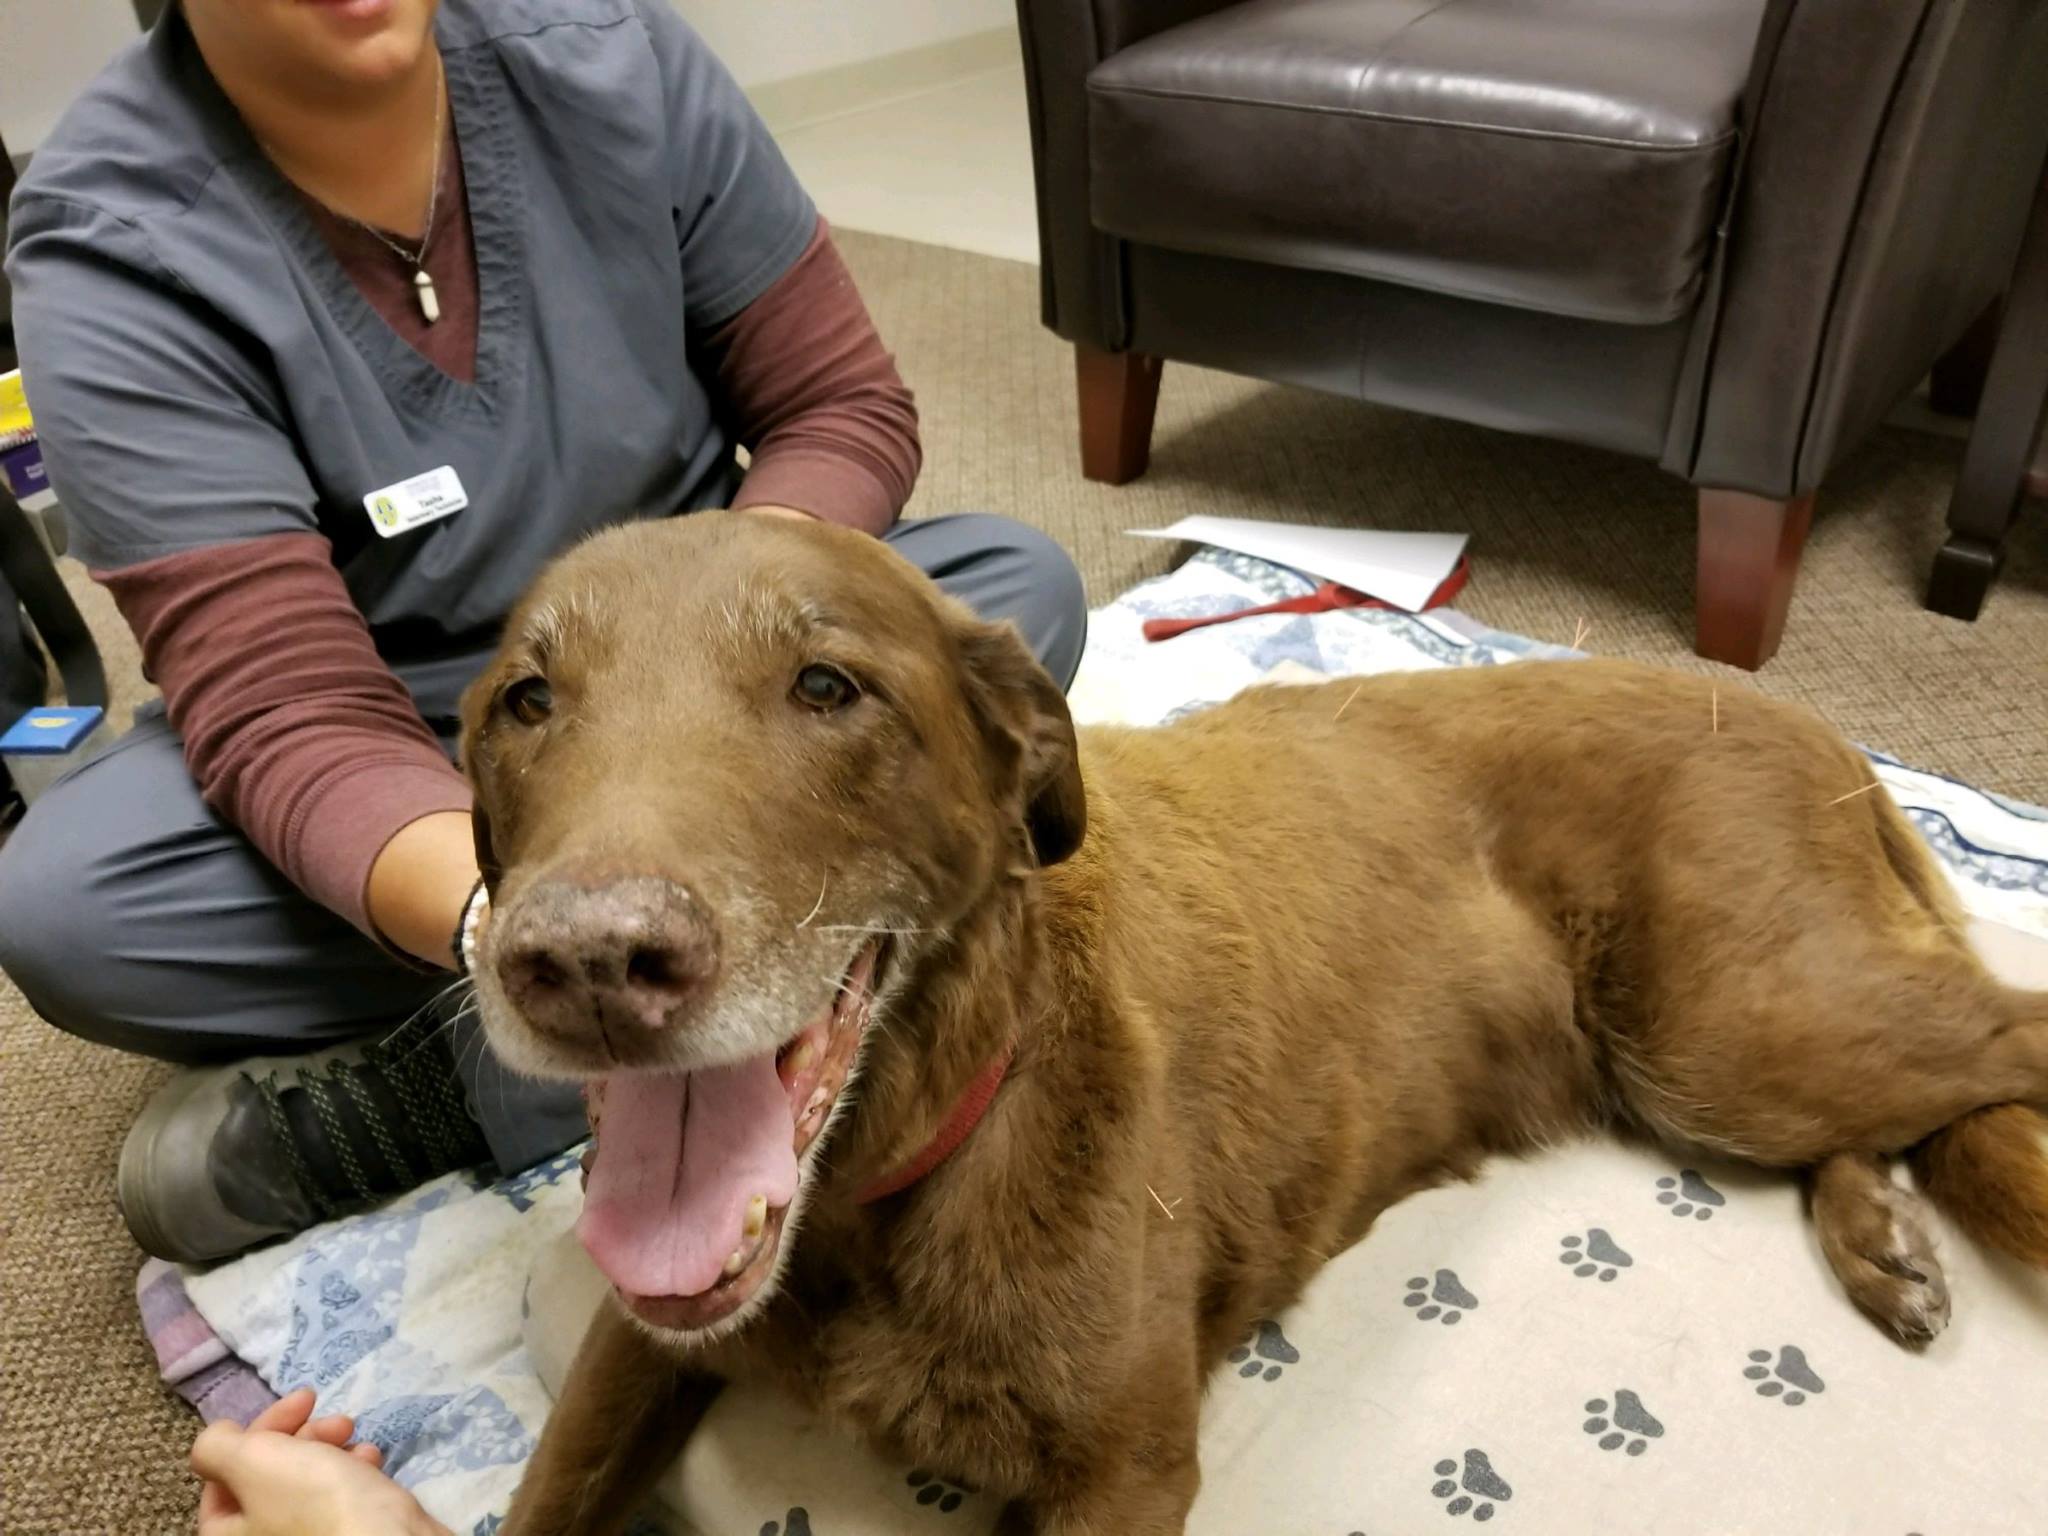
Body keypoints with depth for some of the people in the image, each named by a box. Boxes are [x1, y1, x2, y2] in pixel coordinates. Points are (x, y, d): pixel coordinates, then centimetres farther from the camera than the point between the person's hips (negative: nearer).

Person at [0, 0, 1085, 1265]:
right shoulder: (112, 255, -18)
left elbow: (845, 407, -8)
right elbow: (286, 711, -26)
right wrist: (507, 915, -47)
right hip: (409, 771, -2)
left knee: (1021, 583, -23)